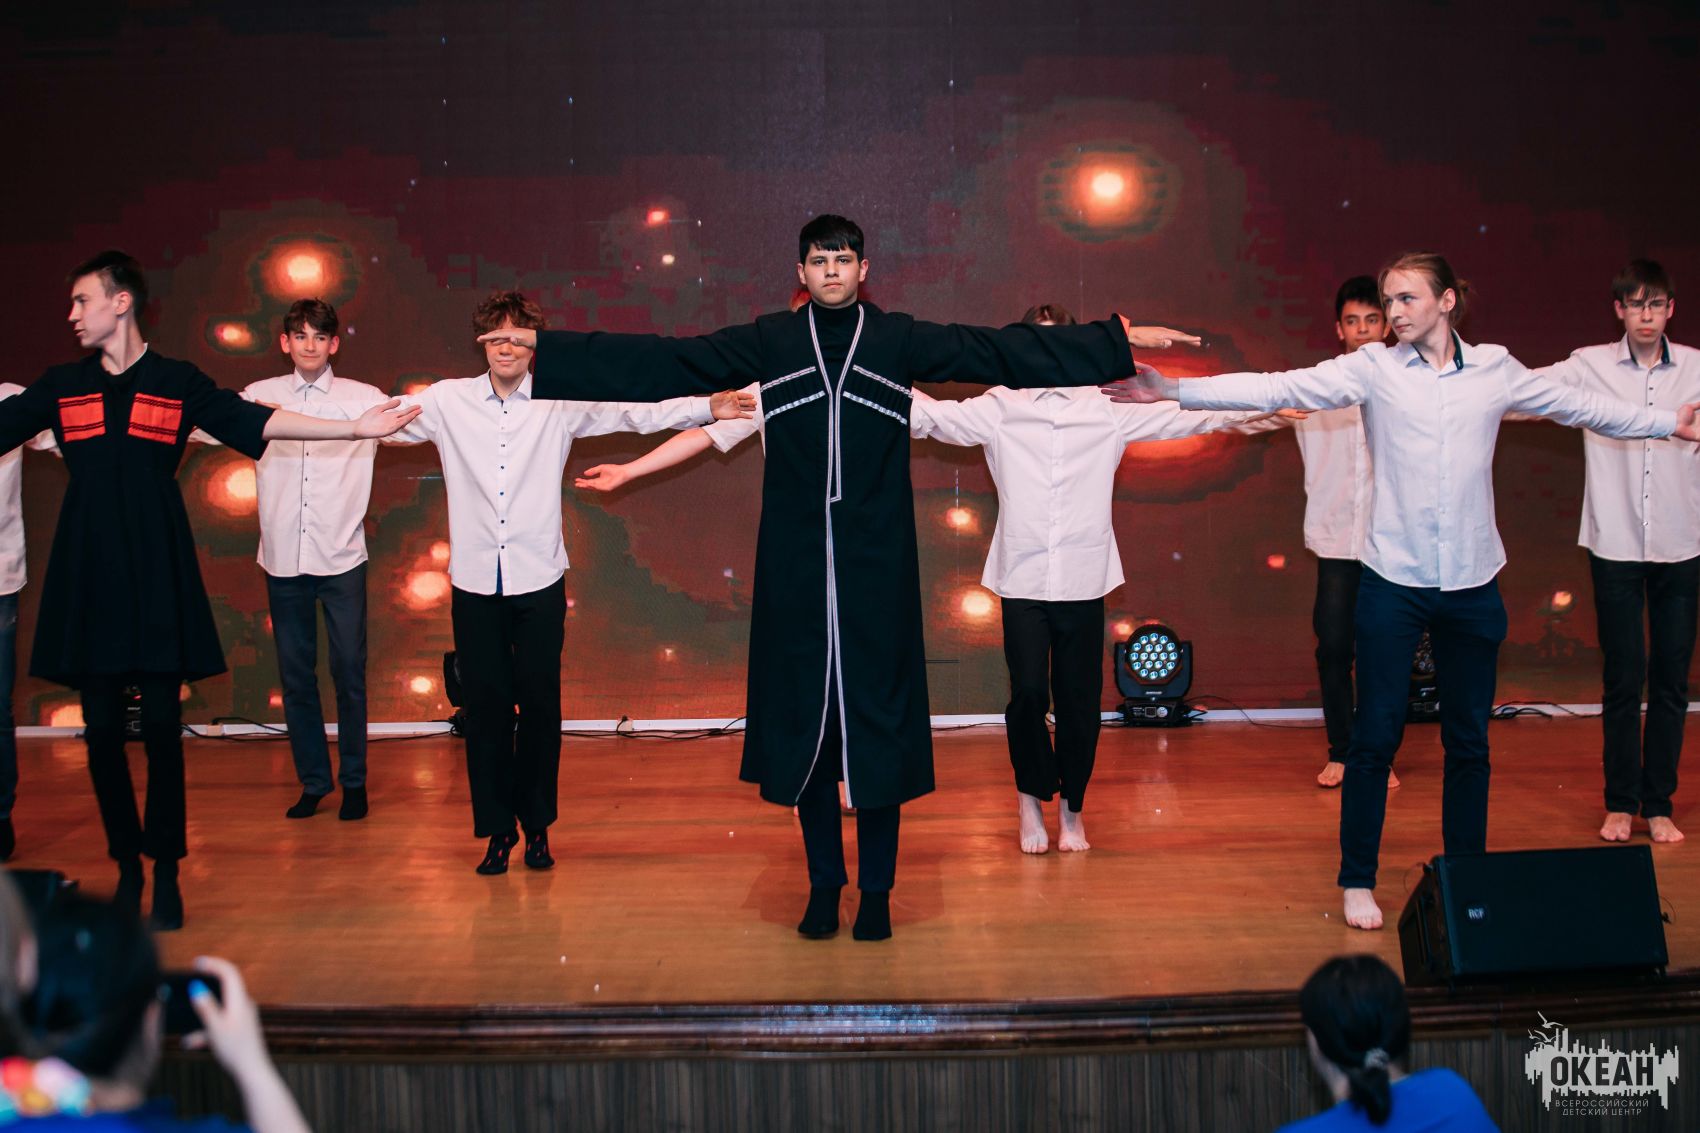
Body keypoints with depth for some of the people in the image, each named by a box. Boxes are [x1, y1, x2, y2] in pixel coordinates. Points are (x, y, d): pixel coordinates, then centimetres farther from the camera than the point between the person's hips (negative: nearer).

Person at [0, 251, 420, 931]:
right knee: (102, 732, 4)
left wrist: (353, 429, -9)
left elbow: (258, 421, -1)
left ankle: (166, 874, 9)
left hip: (157, 581, -2)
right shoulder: (61, 388, 11)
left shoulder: (177, 383, 4)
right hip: (86, 581, 2)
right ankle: (126, 868, 16)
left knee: (161, 729, -2)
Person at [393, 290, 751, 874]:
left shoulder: (561, 403, 1)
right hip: (475, 584, 1)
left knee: (540, 705, 6)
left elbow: (635, 412, -4)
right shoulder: (448, 400, 4)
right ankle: (497, 828, 19)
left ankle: (537, 825, 22)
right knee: (485, 707, 6)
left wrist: (710, 406, -15)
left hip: (538, 583, -1)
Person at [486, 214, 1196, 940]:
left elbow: (1008, 352, 4)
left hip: (875, 565, -1)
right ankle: (823, 882, 18)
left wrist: (1119, 340, 1)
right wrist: (545, 347, 2)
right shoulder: (767, 343, 6)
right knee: (803, 716, 5)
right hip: (796, 566, 1)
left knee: (878, 717, 1)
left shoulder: (899, 340, 5)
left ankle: (877, 889, 13)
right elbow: (660, 362, 5)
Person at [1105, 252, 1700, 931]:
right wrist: (1175, 391, -17)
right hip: (1394, 580, -2)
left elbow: (1579, 406, 18)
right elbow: (1279, 389, -9)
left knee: (1469, 740, 11)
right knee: (1375, 736, 1)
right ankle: (1358, 881, 13)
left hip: (1472, 582, 2)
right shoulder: (1372, 369, -1)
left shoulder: (1495, 370, 6)